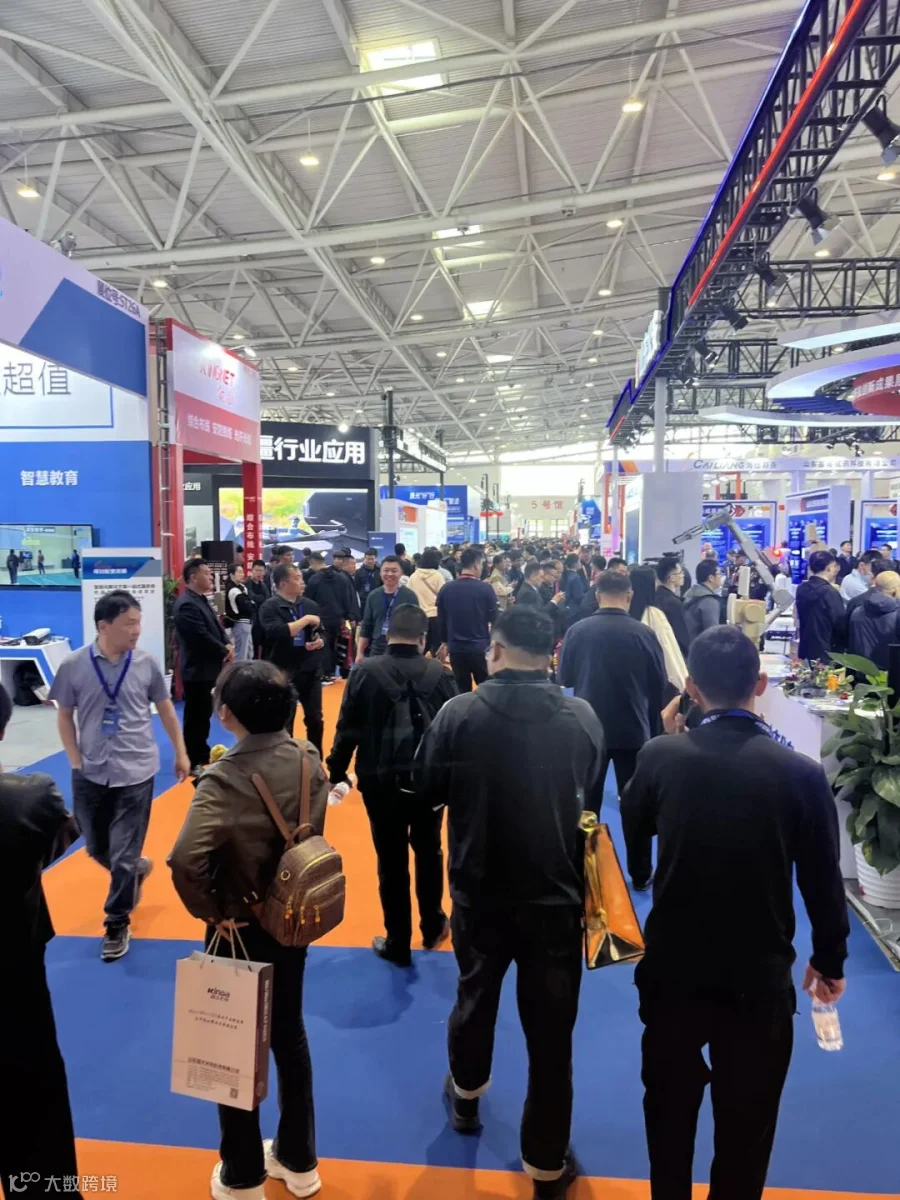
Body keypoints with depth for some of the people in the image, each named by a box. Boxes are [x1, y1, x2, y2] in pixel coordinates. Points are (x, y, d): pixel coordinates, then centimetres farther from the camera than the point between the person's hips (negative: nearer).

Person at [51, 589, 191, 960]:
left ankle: (117, 924, 23)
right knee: (97, 849, 17)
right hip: (91, 774, 2)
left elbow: (165, 709, 5)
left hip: (136, 773, -1)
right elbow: (65, 716, 3)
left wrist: (181, 753, 10)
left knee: (123, 856, 3)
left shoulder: (146, 663, -8)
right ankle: (135, 873, 48)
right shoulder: (74, 665, -9)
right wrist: (76, 761, -5)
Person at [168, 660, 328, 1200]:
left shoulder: (225, 778, -27)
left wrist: (211, 910, -21)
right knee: (290, 1035, 23)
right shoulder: (309, 759, -10)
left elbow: (186, 859, -37)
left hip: (241, 930, -5)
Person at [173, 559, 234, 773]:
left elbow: (216, 627, 15)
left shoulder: (201, 599, 12)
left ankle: (202, 756, 32)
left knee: (204, 714, 19)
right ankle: (193, 762, 11)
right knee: (195, 716, 0)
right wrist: (224, 652, -12)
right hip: (197, 670, -10)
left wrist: (227, 645, -3)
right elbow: (203, 637, -24)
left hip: (207, 668, 10)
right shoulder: (186, 605, -20)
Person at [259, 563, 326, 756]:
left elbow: (321, 633, 14)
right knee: (284, 723, 8)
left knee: (315, 719, 12)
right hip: (284, 674, -4)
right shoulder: (270, 607, -10)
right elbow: (278, 632, -27)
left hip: (311, 671, 5)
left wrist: (320, 642, -9)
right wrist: (306, 619, -20)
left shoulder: (311, 605, 5)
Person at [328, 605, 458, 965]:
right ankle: (432, 927, 39)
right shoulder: (440, 674, -7)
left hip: (381, 781, -1)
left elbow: (348, 729, -6)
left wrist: (336, 773, 7)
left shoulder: (366, 672, -10)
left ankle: (397, 944, 24)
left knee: (392, 861, 12)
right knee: (428, 853, 23)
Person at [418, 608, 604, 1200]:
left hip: (479, 888, 1)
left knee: (477, 995, 27)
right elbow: (591, 796, 3)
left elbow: (427, 791, -4)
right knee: (551, 1025, 14)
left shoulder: (459, 714, -17)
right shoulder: (583, 717, -13)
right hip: (557, 893, -1)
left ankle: (466, 1095, 52)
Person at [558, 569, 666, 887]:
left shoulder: (577, 631, -11)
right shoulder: (645, 634, -12)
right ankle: (641, 873, 21)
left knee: (587, 801, 14)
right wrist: (653, 727, 12)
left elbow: (564, 678, 2)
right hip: (634, 730, -1)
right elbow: (659, 686, -2)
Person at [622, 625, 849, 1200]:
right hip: (759, 976, -1)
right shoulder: (802, 773, -18)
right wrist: (830, 960, 11)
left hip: (673, 967, 1)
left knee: (670, 1106, 25)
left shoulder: (661, 756, -16)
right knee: (746, 1121, 21)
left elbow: (631, 831, 3)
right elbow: (823, 882, -7)